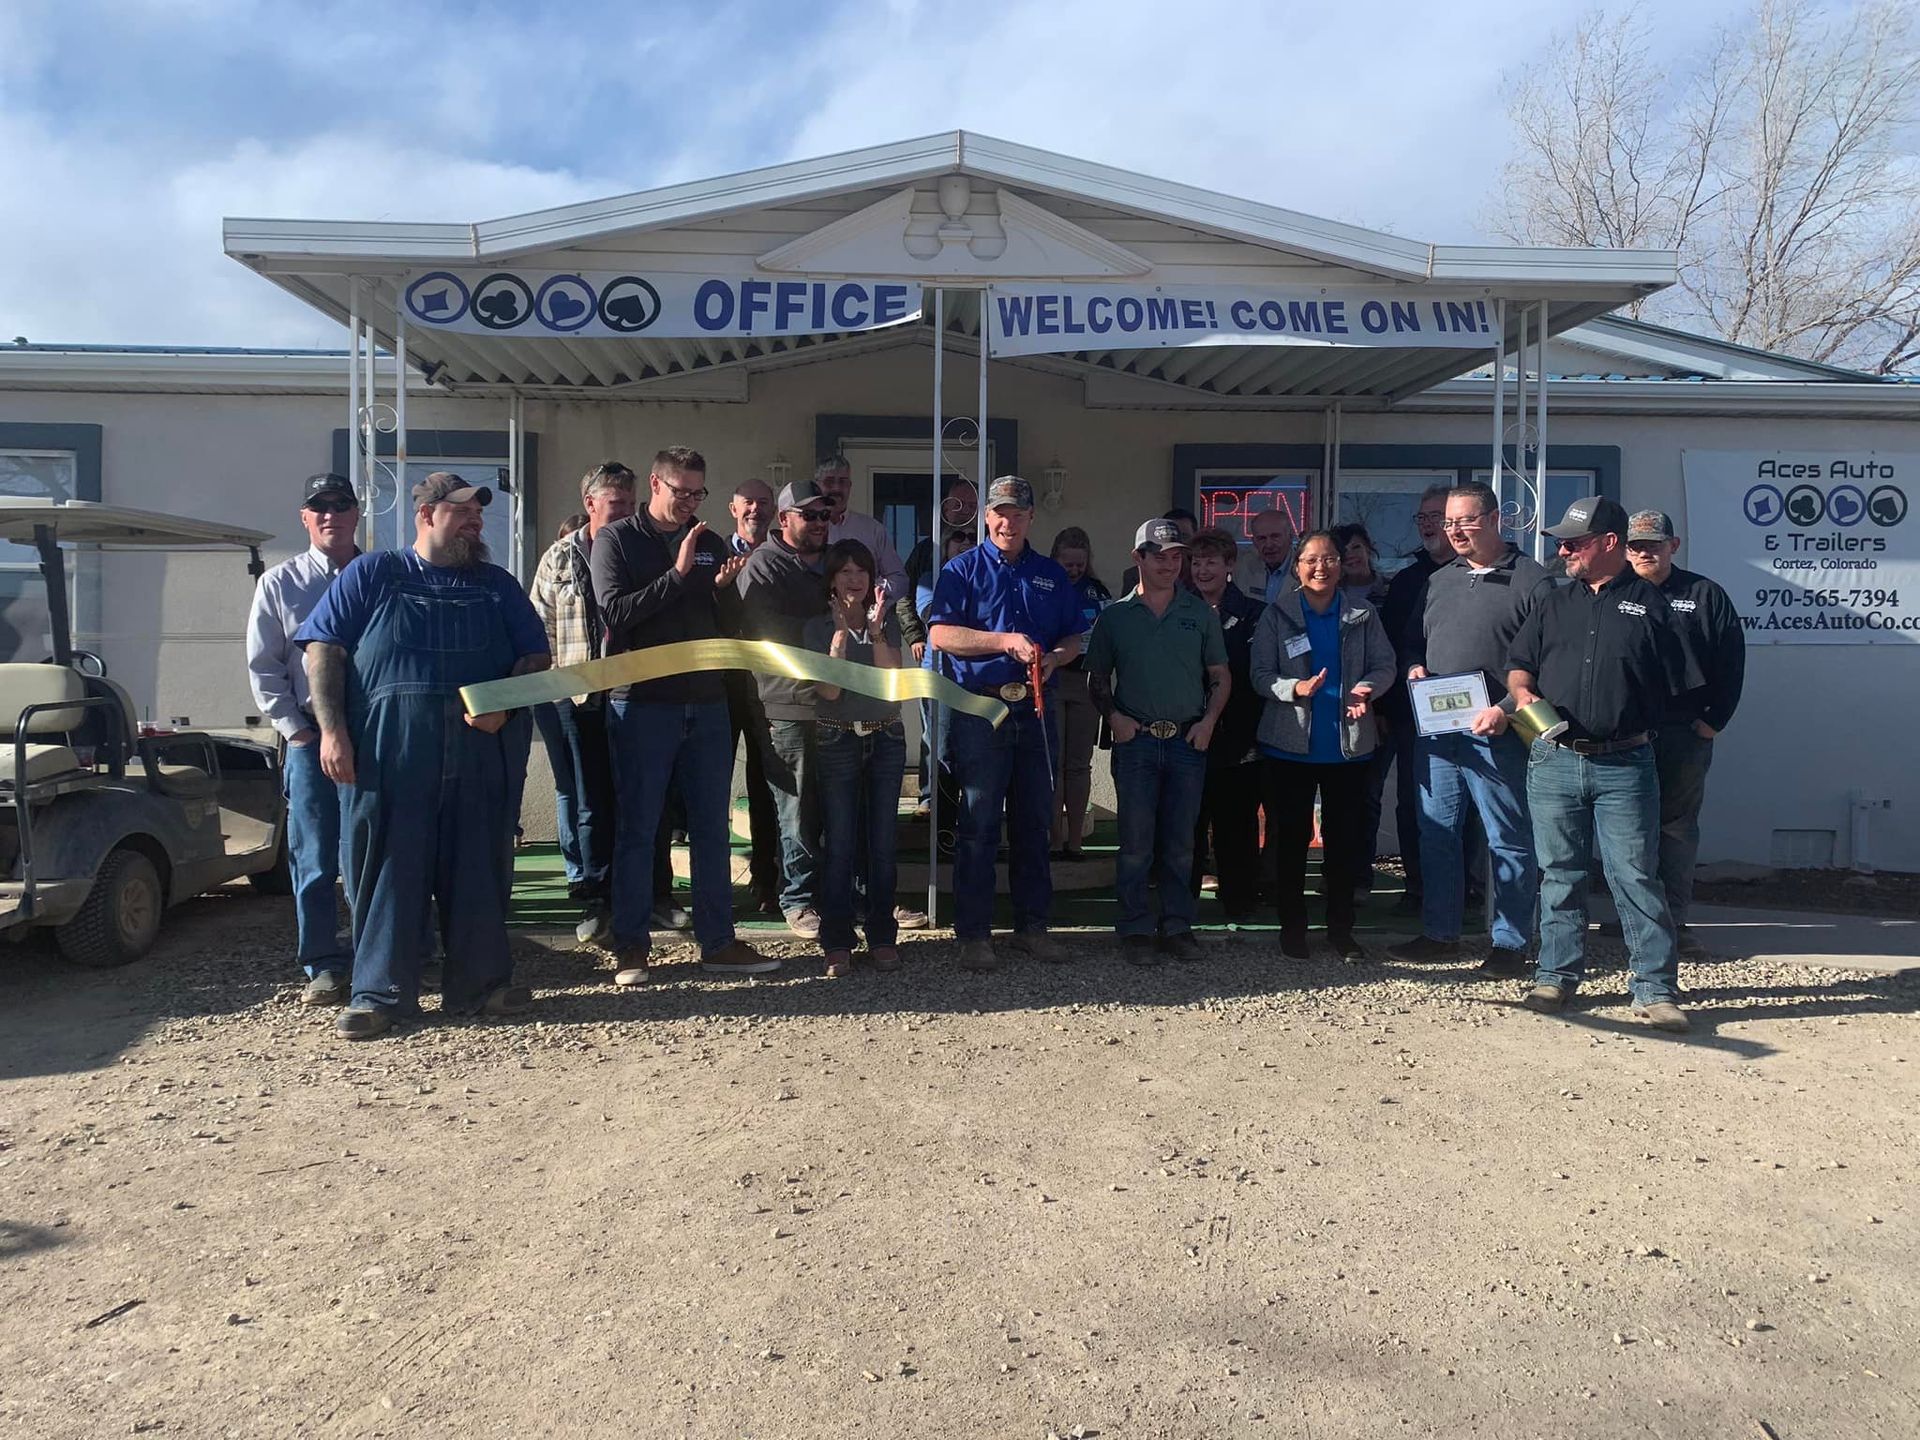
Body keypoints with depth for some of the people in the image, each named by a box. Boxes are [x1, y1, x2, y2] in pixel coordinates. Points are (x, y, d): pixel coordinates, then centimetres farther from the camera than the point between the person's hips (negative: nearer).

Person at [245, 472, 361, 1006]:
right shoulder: (280, 583, 6)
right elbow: (262, 667, 6)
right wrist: (295, 728, -2)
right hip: (311, 739, 0)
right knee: (314, 859, 2)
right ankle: (324, 966, 11)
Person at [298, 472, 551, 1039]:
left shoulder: (497, 585, 19)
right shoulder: (372, 575, 11)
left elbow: (536, 656, 15)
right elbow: (323, 649, 5)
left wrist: (503, 704, -4)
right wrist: (331, 728, -7)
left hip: (477, 747, 3)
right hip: (386, 750, -2)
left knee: (479, 865, 4)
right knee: (386, 864, -1)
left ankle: (479, 983, 15)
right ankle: (380, 993, 8)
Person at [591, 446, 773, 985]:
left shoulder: (711, 543, 13)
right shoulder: (616, 540, 0)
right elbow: (615, 611, -13)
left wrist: (721, 588, -3)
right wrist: (678, 574, -17)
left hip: (706, 703, 5)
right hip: (642, 702, -4)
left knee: (712, 828, 8)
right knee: (637, 829, 2)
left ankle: (718, 942, 16)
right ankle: (631, 947, 12)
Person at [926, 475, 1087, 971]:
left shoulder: (1052, 575, 15)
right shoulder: (963, 570, 3)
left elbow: (1074, 637, 15)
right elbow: (940, 633, -9)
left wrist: (1052, 658, -7)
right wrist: (1005, 641, -17)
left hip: (1036, 710, 4)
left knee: (1034, 822, 10)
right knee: (978, 825, -3)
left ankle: (1032, 925, 20)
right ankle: (973, 934, 4)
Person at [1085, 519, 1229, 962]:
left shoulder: (1201, 613, 8)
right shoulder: (1115, 616, 4)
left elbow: (1220, 676, 12)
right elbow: (1097, 678, 9)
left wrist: (1209, 719, -2)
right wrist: (1113, 716, -6)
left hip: (1189, 740, 2)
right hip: (1136, 739, -1)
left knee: (1180, 842, 7)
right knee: (1136, 841, -1)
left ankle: (1177, 925, 17)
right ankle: (1135, 929, 8)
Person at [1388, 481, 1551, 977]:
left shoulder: (1531, 581, -4)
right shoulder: (1438, 580, 16)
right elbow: (1414, 642, 25)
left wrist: (1505, 708, -18)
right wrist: (1414, 668, 4)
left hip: (1497, 733, -6)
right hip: (1435, 731, 6)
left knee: (1508, 841, 2)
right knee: (1435, 834, 10)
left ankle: (1510, 942, 12)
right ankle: (1440, 932, 22)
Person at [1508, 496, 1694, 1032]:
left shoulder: (1649, 604, 3)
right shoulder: (1554, 602, 14)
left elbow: (1677, 686, 4)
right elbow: (1519, 664, 15)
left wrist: (1641, 729, -2)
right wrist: (1523, 693, -6)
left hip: (1624, 765, -3)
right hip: (1554, 762, 3)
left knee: (1636, 877, -2)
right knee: (1559, 874, 10)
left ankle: (1655, 989, 6)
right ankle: (1557, 976, 20)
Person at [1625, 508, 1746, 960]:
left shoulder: (1705, 595, 8)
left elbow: (1731, 664, 6)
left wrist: (1713, 721, -1)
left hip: (1685, 735, 0)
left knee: (1679, 826, 4)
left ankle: (1674, 922, 10)